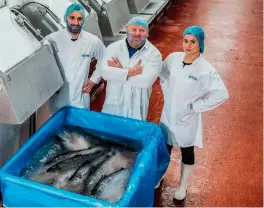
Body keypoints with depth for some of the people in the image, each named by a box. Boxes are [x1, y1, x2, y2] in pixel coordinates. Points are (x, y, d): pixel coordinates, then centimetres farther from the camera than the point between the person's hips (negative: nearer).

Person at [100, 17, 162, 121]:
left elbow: (146, 81, -20)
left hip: (137, 107, -2)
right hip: (113, 103, 2)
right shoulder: (113, 47, -1)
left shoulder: (154, 53, -8)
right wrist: (130, 72, -21)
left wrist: (120, 70, -15)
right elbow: (105, 72, -14)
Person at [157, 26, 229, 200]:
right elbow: (163, 74, 12)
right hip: (168, 114, 4)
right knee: (165, 148, 21)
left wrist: (196, 106, -19)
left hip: (187, 118, -3)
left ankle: (183, 185, 39)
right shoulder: (173, 58, -8)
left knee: (187, 152, 16)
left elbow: (222, 94, -22)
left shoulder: (206, 70, -22)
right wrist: (167, 93, 4)